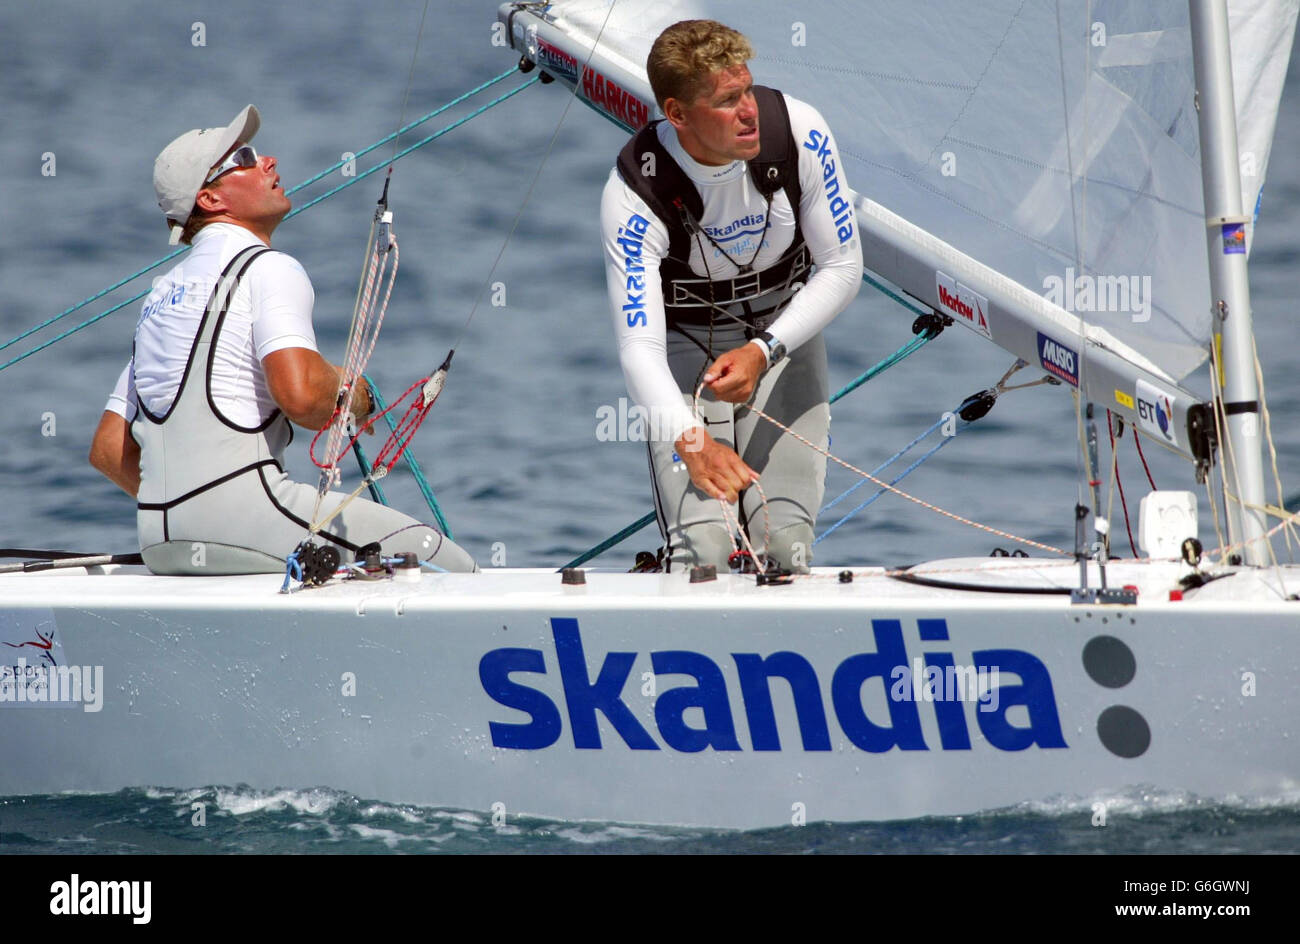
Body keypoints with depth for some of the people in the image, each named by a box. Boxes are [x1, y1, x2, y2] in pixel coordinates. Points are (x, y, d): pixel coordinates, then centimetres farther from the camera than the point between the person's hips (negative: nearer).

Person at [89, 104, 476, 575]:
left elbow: (108, 451, 22)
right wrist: (355, 397, -1)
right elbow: (299, 393, -22)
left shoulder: (164, 291, 22)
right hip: (239, 509, -9)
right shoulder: (268, 269, -4)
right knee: (449, 568, -5)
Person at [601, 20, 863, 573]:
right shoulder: (634, 191, -27)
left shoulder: (798, 130, -21)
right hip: (686, 349, -2)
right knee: (703, 549, -20)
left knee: (785, 543, -16)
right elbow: (638, 345, -32)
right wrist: (691, 441, -50)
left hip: (785, 331, 2)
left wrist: (763, 352, -23)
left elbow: (843, 268, -10)